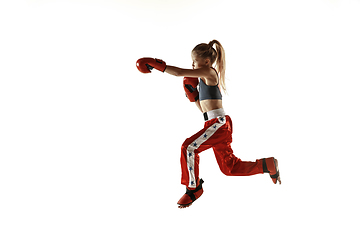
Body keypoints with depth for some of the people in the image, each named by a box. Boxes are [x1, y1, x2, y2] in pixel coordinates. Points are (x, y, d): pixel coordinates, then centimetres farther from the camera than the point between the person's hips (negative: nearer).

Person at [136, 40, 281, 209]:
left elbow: (179, 72, -15)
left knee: (189, 148, -14)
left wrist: (156, 65, -8)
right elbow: (204, 109, 22)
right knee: (230, 167, 16)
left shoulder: (209, 72, -7)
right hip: (218, 125, 10)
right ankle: (269, 165, 27)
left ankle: (194, 188, 0)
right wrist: (192, 93, 12)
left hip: (218, 123, -10)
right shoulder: (205, 79, 21)